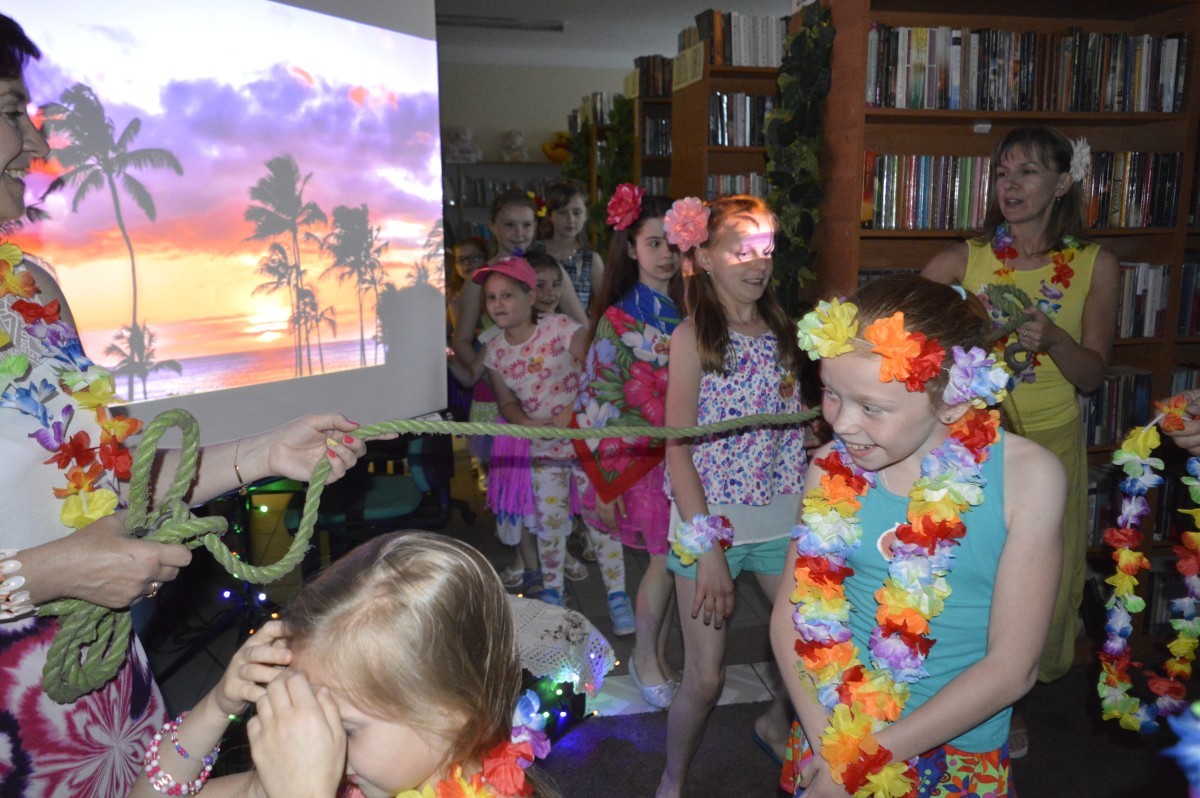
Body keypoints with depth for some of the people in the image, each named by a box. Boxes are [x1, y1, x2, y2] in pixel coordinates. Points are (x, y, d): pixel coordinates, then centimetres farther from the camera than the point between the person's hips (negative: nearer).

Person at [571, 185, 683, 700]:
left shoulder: (687, 313, 6)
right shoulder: (619, 319, -7)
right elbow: (597, 399, -8)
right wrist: (605, 483, -10)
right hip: (640, 453, -4)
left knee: (671, 557, 8)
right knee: (665, 556, -3)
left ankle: (656, 653, 28)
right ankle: (644, 656, 20)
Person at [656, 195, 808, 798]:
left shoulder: (781, 331, 6)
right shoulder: (692, 338, -9)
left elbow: (791, 429, 14)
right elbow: (678, 449, -12)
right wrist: (708, 549, -16)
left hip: (782, 517, 5)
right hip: (709, 523, -5)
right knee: (704, 679, 1)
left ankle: (775, 724, 43)